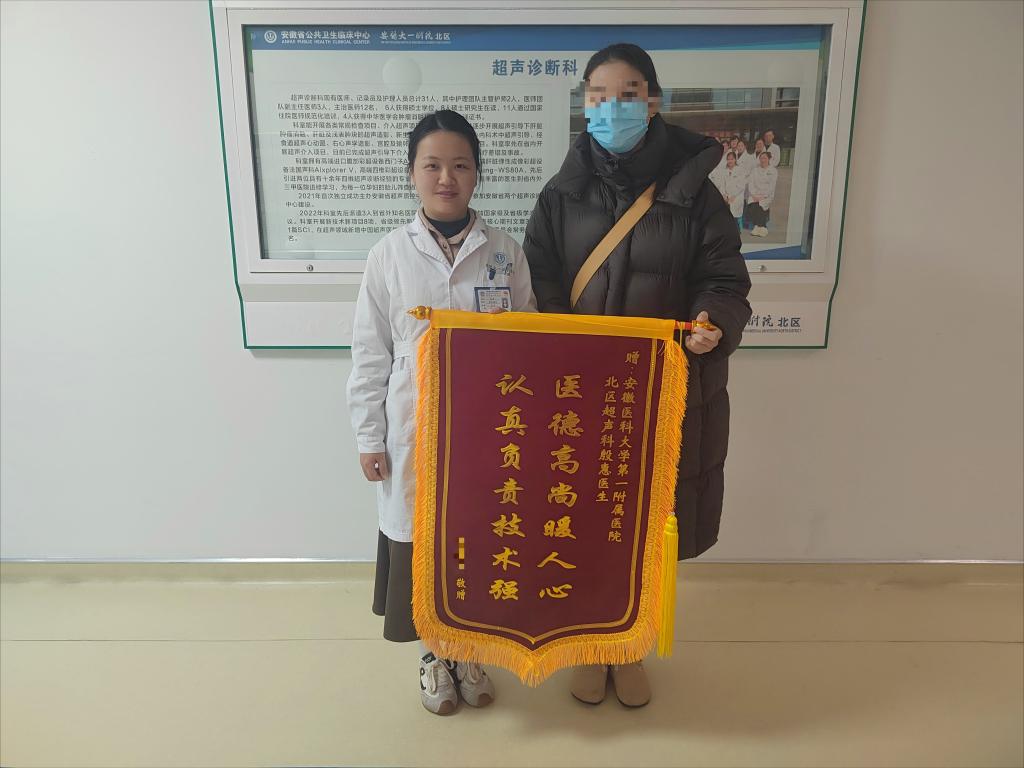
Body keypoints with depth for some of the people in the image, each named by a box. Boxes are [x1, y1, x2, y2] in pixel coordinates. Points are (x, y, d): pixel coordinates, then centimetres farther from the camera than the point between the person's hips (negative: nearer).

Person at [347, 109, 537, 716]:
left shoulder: (506, 253, -2)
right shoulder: (389, 256, -4)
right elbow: (370, 355, -1)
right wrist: (369, 438, -1)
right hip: (414, 433, 0)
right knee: (421, 542, 12)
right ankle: (434, 653, 39)